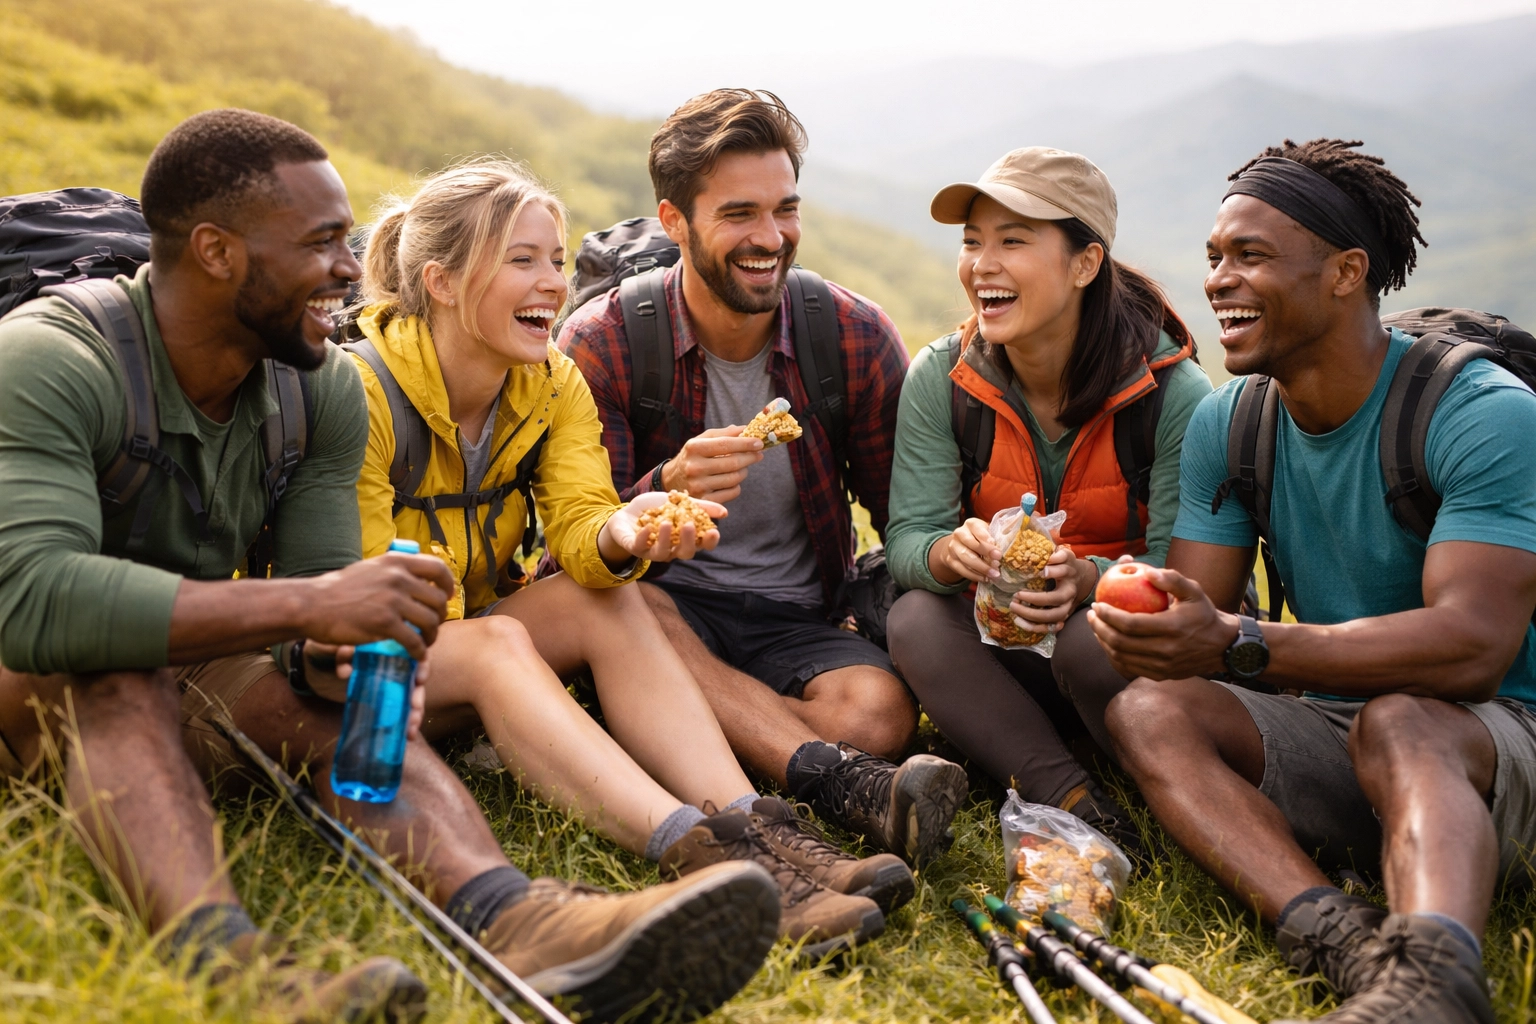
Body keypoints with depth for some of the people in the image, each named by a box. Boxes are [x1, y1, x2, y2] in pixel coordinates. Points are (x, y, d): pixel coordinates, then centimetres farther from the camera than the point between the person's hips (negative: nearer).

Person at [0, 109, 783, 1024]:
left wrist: (334, 652, -31)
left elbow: (322, 581, -6)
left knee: (339, 692, -25)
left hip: (189, 674, 4)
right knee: (115, 678, -37)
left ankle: (513, 917, -51)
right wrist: (306, 605, -43)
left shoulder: (327, 389, -4)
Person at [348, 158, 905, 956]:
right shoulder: (363, 391, -19)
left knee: (607, 597, -21)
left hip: (479, 637, 6)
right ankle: (702, 857, -50)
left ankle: (757, 830, -37)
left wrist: (619, 537, -38)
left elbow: (579, 525, -15)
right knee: (496, 643, -34)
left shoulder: (555, 384, -1)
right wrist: (469, 633, -35)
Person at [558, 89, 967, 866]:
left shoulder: (857, 339, -2)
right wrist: (669, 490, -35)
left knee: (879, 712, -29)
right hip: (663, 605, 0)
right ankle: (831, 778, -36)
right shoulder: (600, 344, -7)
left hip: (797, 620, 1)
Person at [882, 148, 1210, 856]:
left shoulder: (1172, 390, -16)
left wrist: (1086, 579, -38)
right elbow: (905, 537, -11)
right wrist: (950, 552, -36)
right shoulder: (940, 378, -7)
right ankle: (1069, 796, -29)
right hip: (1005, 654, 3)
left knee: (1096, 640, -36)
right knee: (916, 618, -27)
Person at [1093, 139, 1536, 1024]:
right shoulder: (1227, 425, 4)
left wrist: (1239, 646, -37)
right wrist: (1143, 622, -26)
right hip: (1332, 735, 5)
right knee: (1150, 710, -22)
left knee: (1396, 722, -38)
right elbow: (1201, 616, 0)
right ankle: (1341, 938, -42)